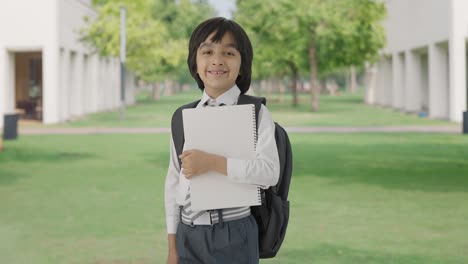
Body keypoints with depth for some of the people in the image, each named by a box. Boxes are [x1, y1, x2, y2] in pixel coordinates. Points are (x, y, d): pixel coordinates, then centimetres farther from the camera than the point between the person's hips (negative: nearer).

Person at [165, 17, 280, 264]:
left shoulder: (255, 113, -4)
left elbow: (270, 172, -15)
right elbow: (173, 180, 7)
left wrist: (213, 162, -21)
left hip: (233, 234, -3)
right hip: (189, 235, 3)